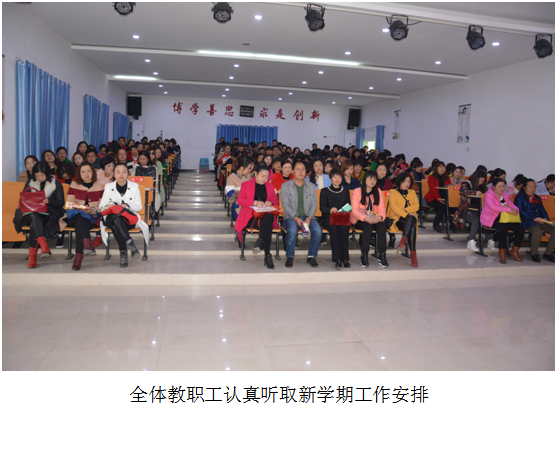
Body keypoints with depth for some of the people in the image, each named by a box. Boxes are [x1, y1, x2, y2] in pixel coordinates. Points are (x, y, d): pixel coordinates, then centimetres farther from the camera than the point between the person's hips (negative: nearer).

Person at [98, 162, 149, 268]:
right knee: (116, 217, -40)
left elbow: (139, 207, 5)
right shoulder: (108, 186, 17)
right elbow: (101, 206, 10)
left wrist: (127, 206, -15)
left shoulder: (134, 186, 14)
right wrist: (108, 206, -15)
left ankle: (123, 252, -37)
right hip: (112, 218, 1)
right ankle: (129, 242, -45)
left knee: (116, 225, -38)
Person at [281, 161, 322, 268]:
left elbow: (314, 204, 7)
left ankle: (311, 256, -8)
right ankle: (290, 257, -15)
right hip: (291, 217, -2)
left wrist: (309, 217, -12)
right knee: (292, 230, -36)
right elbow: (286, 205, -4)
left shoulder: (311, 187, 13)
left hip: (307, 216, 3)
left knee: (318, 230, -28)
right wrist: (295, 218, -18)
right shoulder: (285, 186, 4)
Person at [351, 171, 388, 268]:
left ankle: (382, 256, -27)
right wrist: (366, 218, -28)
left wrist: (379, 217, -21)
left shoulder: (378, 191, 12)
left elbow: (382, 208, 4)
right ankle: (364, 256, -26)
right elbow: (354, 211, -10)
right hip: (360, 220, -3)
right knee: (368, 227, -35)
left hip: (375, 219, 3)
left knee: (382, 227, -30)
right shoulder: (357, 191, -1)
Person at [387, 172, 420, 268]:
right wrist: (406, 214, -20)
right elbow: (394, 206, -8)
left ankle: (403, 241, -49)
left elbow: (416, 206, 6)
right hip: (398, 219, -3)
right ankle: (413, 253, -42)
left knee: (411, 219, -37)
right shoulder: (393, 192, 10)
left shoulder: (412, 193, 24)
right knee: (412, 227, -35)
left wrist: (405, 210, -11)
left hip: (411, 218, 3)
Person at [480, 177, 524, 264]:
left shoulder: (505, 195, 13)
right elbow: (493, 207, -27)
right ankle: (502, 253, -21)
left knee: (520, 228, -13)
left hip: (504, 218, 7)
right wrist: (508, 209, -34)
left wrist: (515, 210, -17)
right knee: (503, 229, -34)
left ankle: (514, 251, 4)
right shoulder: (489, 195, -10)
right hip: (490, 219, -7)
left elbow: (512, 205, 9)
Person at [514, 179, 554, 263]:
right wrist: (534, 219, -18)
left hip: (540, 221, 7)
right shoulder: (519, 197, 3)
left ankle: (548, 253, -1)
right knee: (537, 231, -36)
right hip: (527, 221, -7)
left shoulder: (537, 198, 26)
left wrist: (545, 218, -3)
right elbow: (521, 212, -9)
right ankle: (534, 254, -16)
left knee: (554, 231, -15)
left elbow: (542, 210, 20)